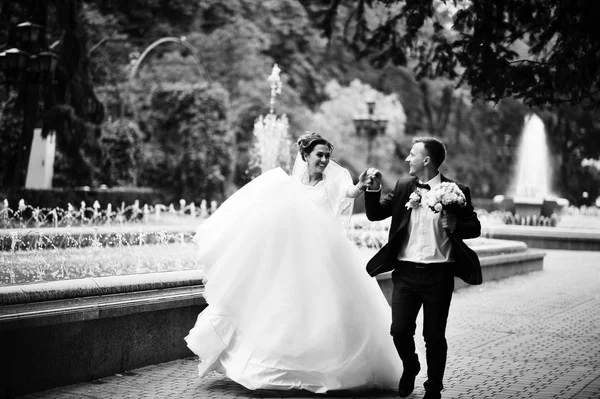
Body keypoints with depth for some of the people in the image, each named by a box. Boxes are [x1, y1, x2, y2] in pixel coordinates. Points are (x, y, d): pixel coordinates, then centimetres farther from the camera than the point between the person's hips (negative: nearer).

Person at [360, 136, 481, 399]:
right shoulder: (402, 187, 8)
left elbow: (475, 227, 2)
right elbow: (375, 214, 12)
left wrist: (455, 225, -18)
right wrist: (373, 190, -5)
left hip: (438, 274, -3)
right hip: (405, 271, 3)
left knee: (434, 335, 5)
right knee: (399, 330, 0)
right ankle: (410, 367, 32)